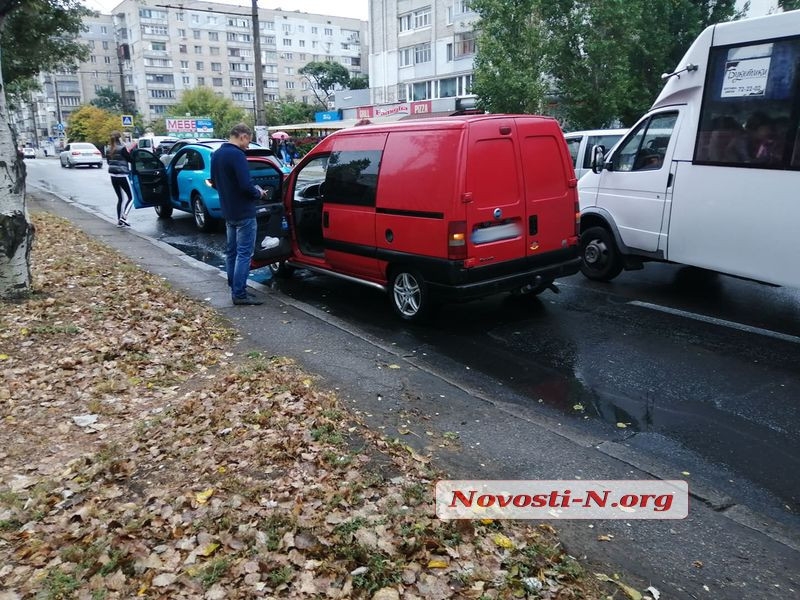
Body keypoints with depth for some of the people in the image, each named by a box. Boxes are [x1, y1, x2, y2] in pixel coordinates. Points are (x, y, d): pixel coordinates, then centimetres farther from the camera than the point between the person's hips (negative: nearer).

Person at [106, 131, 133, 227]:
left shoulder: (108, 150, 7)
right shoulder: (122, 149, -13)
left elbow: (108, 161, 19)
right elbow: (130, 159, -6)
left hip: (113, 176, 7)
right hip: (122, 176, -7)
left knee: (120, 198, 13)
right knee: (130, 197, 2)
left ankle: (119, 220, 11)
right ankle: (123, 217, -13)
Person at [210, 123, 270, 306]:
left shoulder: (217, 154, 10)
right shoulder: (237, 155, -19)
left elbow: (215, 182, 19)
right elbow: (246, 185, -25)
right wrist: (259, 193, -6)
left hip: (228, 212, 10)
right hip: (244, 213, -10)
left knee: (231, 251, 14)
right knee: (244, 253, -5)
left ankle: (235, 289, 22)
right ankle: (239, 294, -3)